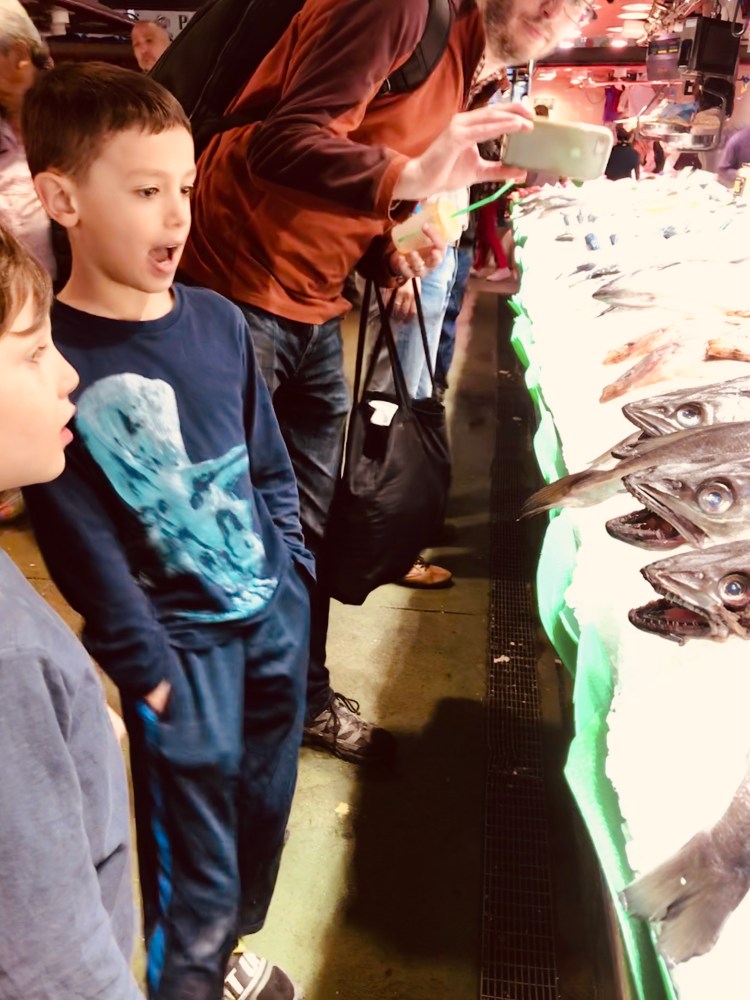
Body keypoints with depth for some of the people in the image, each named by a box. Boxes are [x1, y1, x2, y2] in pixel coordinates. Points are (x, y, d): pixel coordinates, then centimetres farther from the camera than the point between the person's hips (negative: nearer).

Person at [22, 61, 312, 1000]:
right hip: (180, 642, -6)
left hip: (274, 614, 6)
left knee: (265, 808, 22)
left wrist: (292, 568, 8)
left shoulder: (218, 319, 1)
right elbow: (79, 540, -14)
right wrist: (146, 667, -11)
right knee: (193, 865, 8)